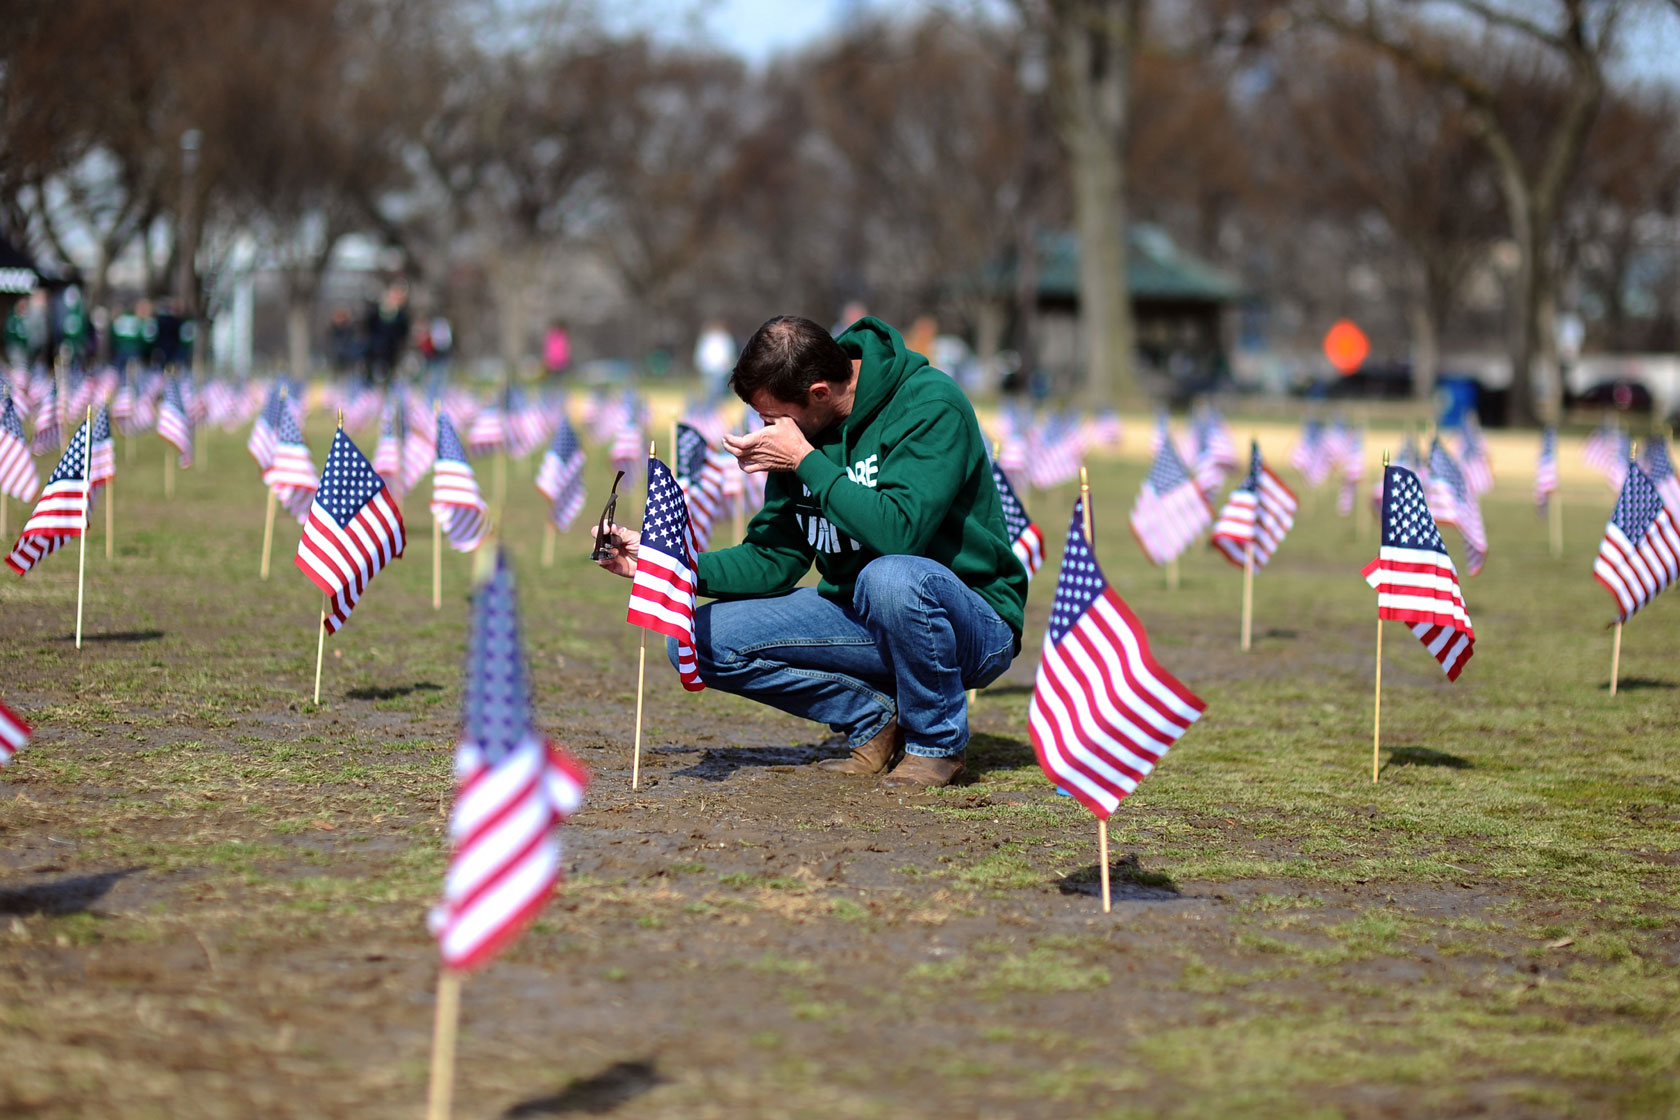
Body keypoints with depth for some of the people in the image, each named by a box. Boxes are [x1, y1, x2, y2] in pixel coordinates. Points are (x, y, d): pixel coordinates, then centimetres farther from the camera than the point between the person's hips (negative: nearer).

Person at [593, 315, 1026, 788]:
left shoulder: (931, 404, -20)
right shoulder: (801, 430, 1)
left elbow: (898, 531, -34)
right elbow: (772, 561, 5)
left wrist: (806, 461, -25)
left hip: (973, 623, -7)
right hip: (860, 612, 7)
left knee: (891, 577, -41)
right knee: (703, 639, -7)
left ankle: (938, 741, -13)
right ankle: (872, 716, 2)